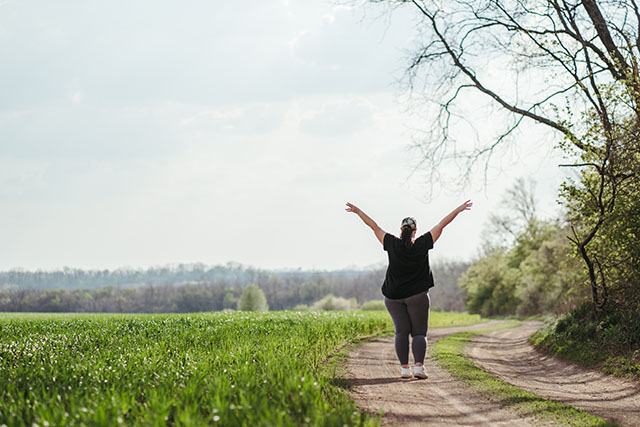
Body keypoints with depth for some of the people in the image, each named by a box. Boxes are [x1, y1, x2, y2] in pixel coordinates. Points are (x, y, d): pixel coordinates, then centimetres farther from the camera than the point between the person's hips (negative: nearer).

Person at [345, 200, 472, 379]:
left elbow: (374, 226, 2)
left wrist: (357, 211, 9)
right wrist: (458, 210, 6)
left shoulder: (393, 244, -4)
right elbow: (441, 225, 1)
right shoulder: (422, 244, -5)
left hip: (394, 296, 1)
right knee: (419, 332, 2)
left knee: (401, 331, 3)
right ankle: (418, 366, -16)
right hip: (418, 296, -1)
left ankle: (404, 368, -7)